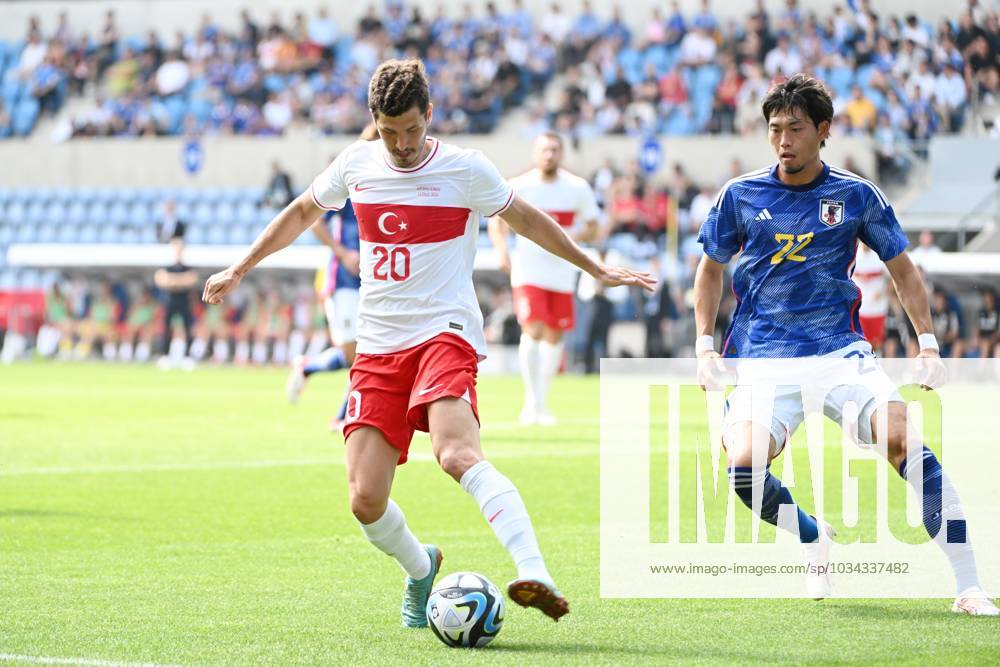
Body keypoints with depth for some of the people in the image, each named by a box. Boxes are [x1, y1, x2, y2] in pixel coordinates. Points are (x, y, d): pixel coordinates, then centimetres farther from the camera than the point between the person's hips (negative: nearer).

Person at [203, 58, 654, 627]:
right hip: (377, 348, 4)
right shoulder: (356, 164, 9)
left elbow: (527, 220, 14)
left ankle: (535, 573, -45)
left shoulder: (465, 169, -2)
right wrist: (239, 270, 31)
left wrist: (597, 270, 19)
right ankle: (420, 570, 26)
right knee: (366, 501, -6)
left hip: (444, 334, -4)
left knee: (458, 454, -33)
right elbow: (302, 213, 27)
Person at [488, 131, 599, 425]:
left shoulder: (578, 188, 0)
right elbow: (497, 220, 6)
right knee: (532, 330, -17)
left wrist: (567, 237, -14)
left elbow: (592, 229, 6)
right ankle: (531, 399, -6)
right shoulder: (518, 186, -5)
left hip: (562, 271, 3)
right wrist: (502, 250, -11)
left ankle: (541, 402, 21)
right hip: (528, 269, -3)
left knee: (554, 335, 7)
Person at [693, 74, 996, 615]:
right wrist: (705, 346, 9)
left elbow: (901, 269, 14)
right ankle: (813, 538, 9)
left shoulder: (856, 195, 3)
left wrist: (928, 344, 6)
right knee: (742, 464, -25)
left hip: (840, 350, -1)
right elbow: (711, 269, 18)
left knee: (902, 438, -25)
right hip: (763, 357, 1)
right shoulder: (740, 196, 4)